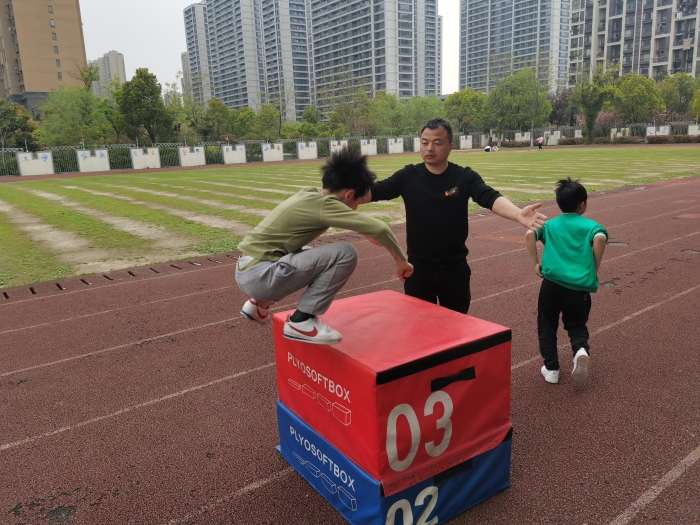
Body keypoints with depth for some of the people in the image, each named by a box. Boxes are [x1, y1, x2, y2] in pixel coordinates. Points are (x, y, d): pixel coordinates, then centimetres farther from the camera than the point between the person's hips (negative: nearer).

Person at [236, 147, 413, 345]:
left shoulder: (310, 194, 11)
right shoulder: (323, 204, -15)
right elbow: (380, 229, -19)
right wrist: (401, 261, -4)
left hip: (247, 271, 10)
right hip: (259, 275, -10)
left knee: (313, 256, 32)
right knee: (345, 253, -15)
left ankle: (259, 304, 29)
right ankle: (301, 320, -7)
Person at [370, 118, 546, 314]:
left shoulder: (465, 177, -7)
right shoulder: (408, 176, -5)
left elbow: (491, 198, -20)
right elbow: (375, 191, -11)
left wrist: (518, 214, -40)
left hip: (455, 267, 0)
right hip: (418, 267, 0)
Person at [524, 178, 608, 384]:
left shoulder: (550, 224, 13)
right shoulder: (591, 226, 8)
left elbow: (529, 235, -5)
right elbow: (600, 239, -14)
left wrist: (536, 263, 1)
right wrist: (595, 268, -3)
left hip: (552, 283, 1)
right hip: (579, 286, 0)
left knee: (547, 325, 19)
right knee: (576, 325, 20)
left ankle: (551, 368, 17)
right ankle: (581, 350, -11)